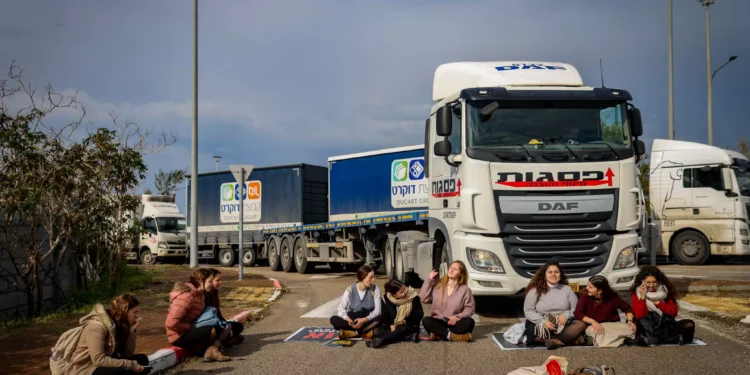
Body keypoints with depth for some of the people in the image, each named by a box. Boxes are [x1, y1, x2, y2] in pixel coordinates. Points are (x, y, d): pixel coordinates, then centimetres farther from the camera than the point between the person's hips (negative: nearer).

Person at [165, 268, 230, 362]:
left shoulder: (198, 294, 6)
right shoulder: (187, 297, -23)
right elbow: (171, 323, -28)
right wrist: (191, 327, -18)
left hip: (190, 331, 10)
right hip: (179, 336, -10)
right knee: (213, 331, -31)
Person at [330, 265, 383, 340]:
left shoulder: (375, 289, -5)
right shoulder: (350, 290, -6)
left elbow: (377, 311, -11)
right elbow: (341, 309, -7)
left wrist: (364, 320, -28)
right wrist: (348, 319, -28)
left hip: (368, 320, -1)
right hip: (353, 319, 1)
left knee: (380, 318, -33)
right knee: (334, 319, -26)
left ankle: (352, 332, -31)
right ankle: (366, 332, -31)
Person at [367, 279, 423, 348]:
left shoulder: (413, 296, -12)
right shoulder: (386, 299, -5)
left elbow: (419, 314, -11)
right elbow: (385, 315, -1)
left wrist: (406, 321, -24)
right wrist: (391, 325, -19)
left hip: (410, 327, -3)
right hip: (393, 326, 3)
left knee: (403, 329, -39)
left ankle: (381, 340, -61)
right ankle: (408, 337, -35)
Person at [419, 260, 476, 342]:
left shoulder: (465, 290, 2)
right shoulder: (437, 285, 5)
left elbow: (469, 308, -1)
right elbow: (423, 298, -4)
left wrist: (458, 317, -18)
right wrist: (429, 280, -6)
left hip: (454, 323, 0)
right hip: (438, 323, 0)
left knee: (469, 322, -30)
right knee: (426, 321, -31)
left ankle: (440, 335, -33)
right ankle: (453, 336, -35)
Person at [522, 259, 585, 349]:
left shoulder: (567, 289, 11)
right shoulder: (535, 290, 2)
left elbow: (576, 308, 8)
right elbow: (528, 311, -2)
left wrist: (566, 315, -13)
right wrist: (543, 321, -18)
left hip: (563, 325, 2)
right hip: (541, 324, -2)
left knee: (581, 324, -28)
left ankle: (554, 341, -35)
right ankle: (571, 339, -33)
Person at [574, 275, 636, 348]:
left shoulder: (612, 297, -10)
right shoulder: (585, 295, -11)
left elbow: (627, 308, 6)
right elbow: (577, 313, -19)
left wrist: (630, 321, -13)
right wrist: (593, 321, -31)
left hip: (612, 325, 3)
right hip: (593, 326, -3)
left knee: (630, 329, -24)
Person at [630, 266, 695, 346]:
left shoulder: (665, 290, 1)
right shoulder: (636, 293, -5)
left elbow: (674, 312, -5)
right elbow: (639, 315, -15)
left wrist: (658, 302, -13)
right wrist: (642, 297, -21)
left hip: (665, 326, 2)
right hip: (646, 329, -2)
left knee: (689, 325, -21)